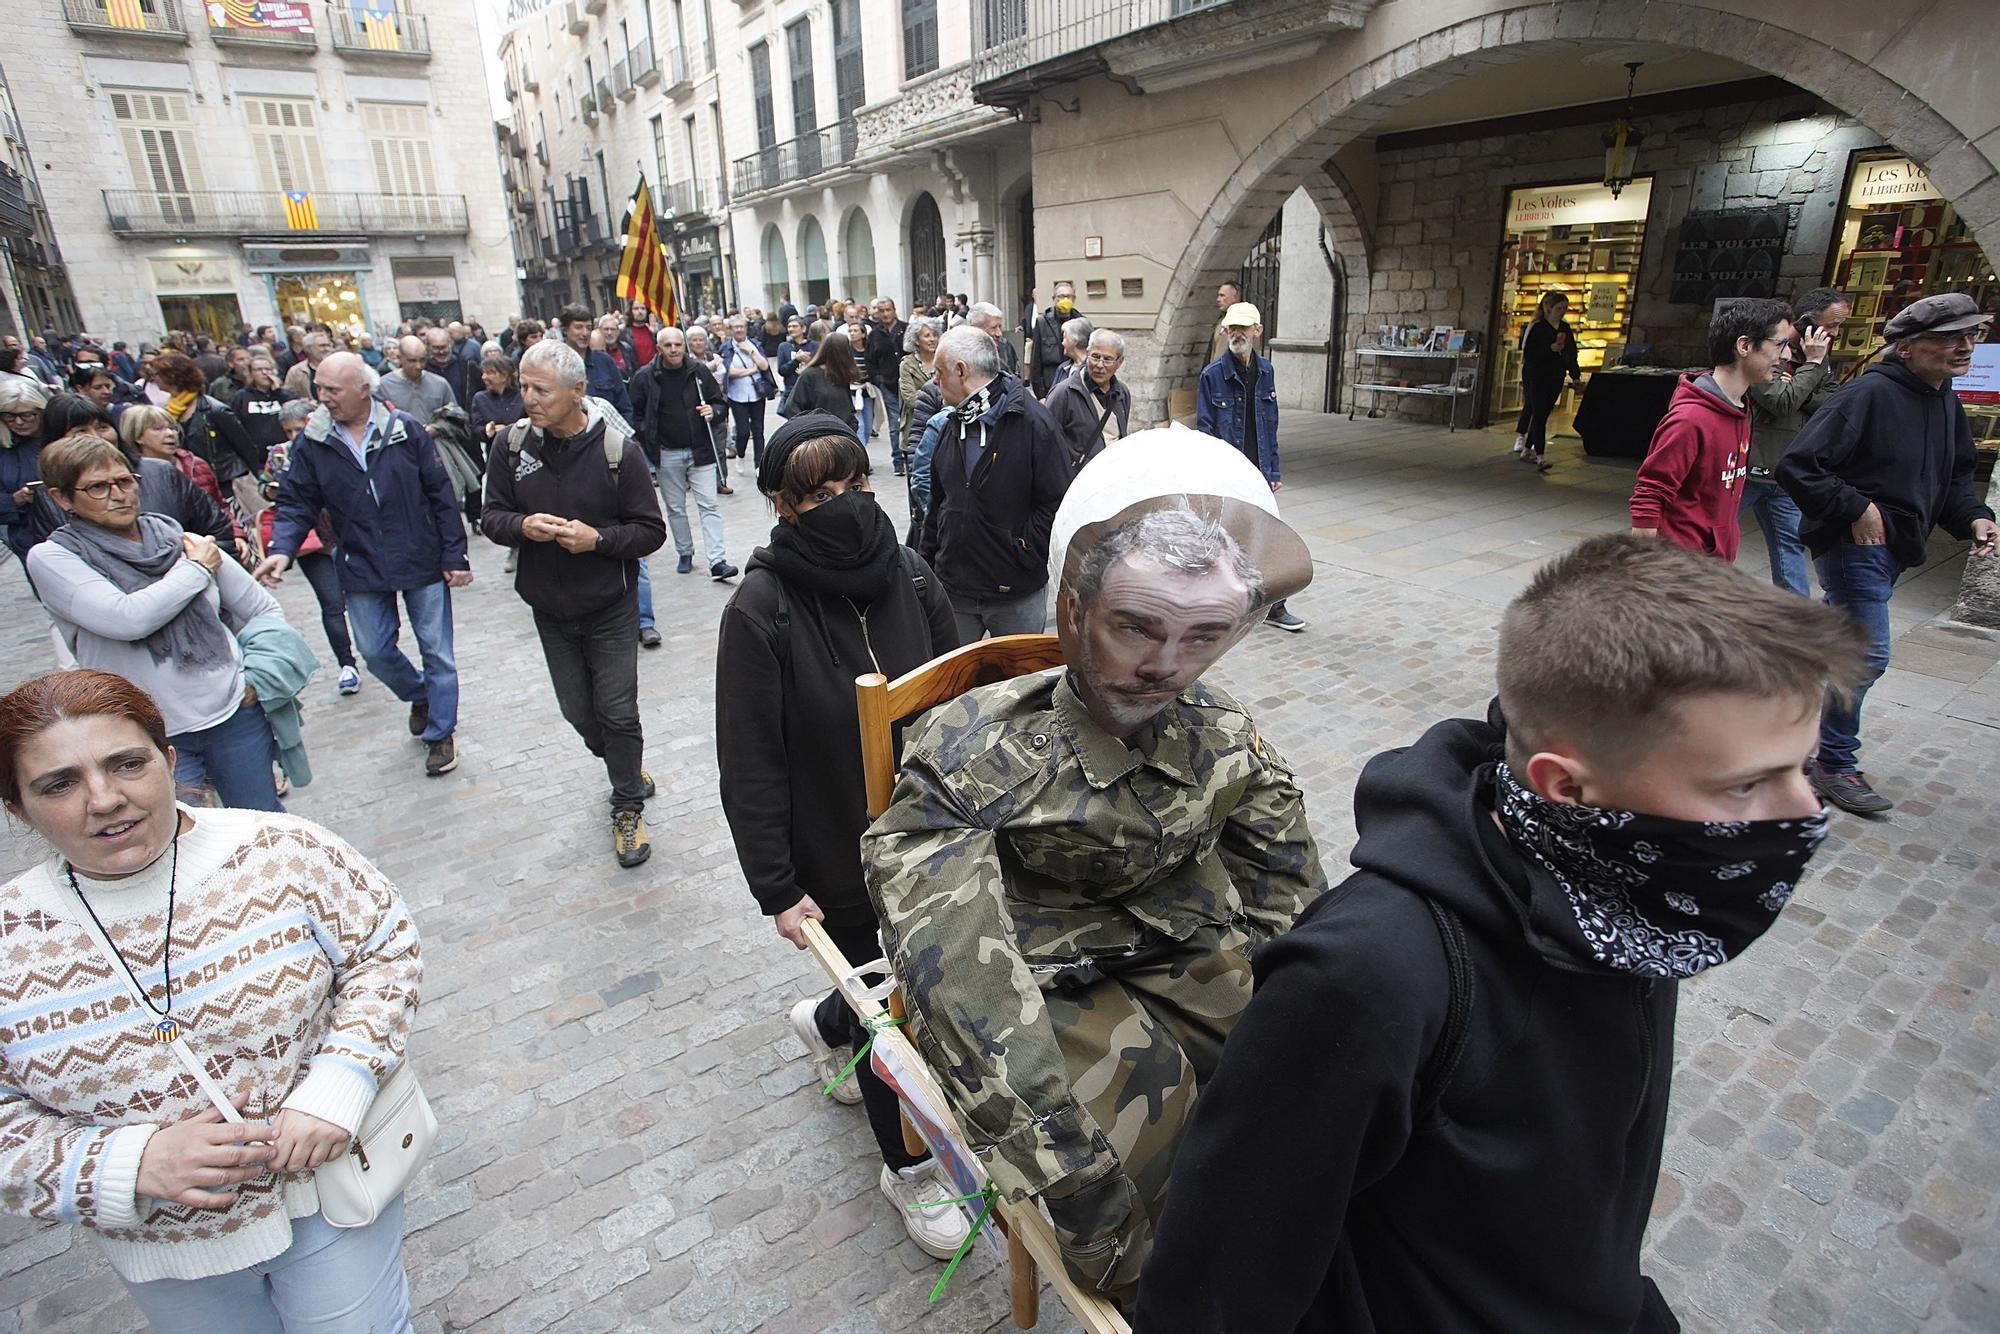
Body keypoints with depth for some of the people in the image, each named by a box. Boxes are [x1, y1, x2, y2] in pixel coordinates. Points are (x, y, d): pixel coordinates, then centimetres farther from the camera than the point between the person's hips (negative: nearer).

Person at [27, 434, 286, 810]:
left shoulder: (180, 539, 4)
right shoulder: (51, 558, -4)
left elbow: (264, 610, 12)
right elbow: (128, 619, -22)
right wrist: (197, 570, -9)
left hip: (234, 713, 3)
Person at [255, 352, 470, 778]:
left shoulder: (405, 429, -8)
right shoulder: (312, 442, -3)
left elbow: (440, 494, -5)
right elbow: (296, 502, 2)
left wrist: (454, 556, -6)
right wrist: (282, 548, -16)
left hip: (422, 562, -2)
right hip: (362, 569, 3)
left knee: (437, 651, 5)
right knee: (376, 651, 10)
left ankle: (440, 734, 21)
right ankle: (419, 696, 40)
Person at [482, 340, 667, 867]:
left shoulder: (619, 449, -14)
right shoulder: (511, 444, -5)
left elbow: (651, 532, -10)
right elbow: (491, 516, 3)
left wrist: (598, 538, -26)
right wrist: (522, 526, -19)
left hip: (610, 608, -4)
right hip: (550, 610, 4)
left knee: (617, 711, 2)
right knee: (577, 710, 14)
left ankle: (627, 809, 19)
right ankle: (627, 770, 42)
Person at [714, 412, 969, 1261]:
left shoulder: (908, 576, -6)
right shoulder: (761, 611, -18)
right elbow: (749, 767, -15)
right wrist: (778, 889, -14)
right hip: (837, 855, -4)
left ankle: (827, 1024, 54)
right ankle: (907, 1167, 37)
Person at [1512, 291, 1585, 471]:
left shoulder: (1565, 328, 11)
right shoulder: (1536, 327, -7)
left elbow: (1571, 354, 16)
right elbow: (1528, 353, -13)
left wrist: (1575, 376, 10)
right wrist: (1550, 349, -23)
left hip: (1555, 378, 6)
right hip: (1536, 377, -6)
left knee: (1542, 415, 9)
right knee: (1539, 415, -12)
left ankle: (1526, 450, 19)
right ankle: (1539, 457, -17)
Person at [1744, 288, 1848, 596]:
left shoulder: (1820, 361, 12)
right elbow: (1779, 402, -22)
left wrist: (1798, 389, -13)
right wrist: (1811, 365, -14)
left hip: (1785, 476, 7)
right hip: (1746, 468, -7)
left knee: (1791, 545, 9)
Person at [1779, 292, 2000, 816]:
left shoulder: (1948, 405, 11)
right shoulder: (1870, 394, -17)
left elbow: (1955, 477, 22)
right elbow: (1797, 465, -23)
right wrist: (1855, 508, -21)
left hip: (1892, 551, 9)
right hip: (1853, 545, -9)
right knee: (1867, 654, -7)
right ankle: (1836, 765, 5)